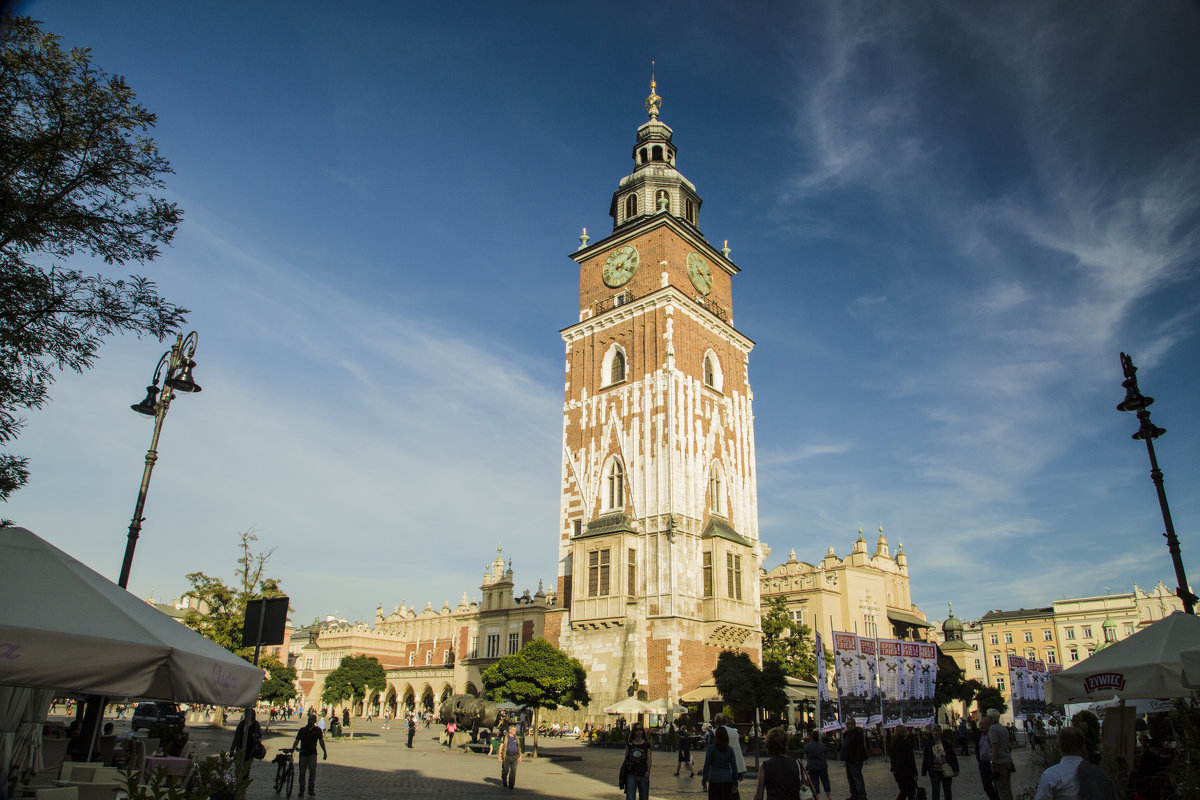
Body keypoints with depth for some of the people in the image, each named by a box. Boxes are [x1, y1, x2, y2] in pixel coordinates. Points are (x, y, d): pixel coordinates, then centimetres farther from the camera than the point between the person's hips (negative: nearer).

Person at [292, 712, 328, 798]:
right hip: (303, 754, 1)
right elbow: (297, 741, 2)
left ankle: (311, 790, -4)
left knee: (313, 771, -14)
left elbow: (321, 741, 11)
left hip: (312, 754, -1)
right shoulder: (302, 730, 3)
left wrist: (325, 752, 11)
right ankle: (301, 790, 19)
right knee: (302, 773, 5)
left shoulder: (317, 730, 3)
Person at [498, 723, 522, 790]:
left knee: (513, 771, -6)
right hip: (506, 756, -3)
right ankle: (504, 783, 31)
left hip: (514, 757, 3)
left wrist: (520, 756, 15)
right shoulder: (505, 737, -3)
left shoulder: (516, 738, 10)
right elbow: (501, 746, -4)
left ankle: (511, 785, 1)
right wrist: (499, 756, -9)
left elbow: (519, 747, 18)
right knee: (505, 771, 7)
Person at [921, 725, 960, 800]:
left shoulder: (946, 743, -5)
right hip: (935, 771, 0)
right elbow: (925, 759, 2)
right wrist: (924, 772, 1)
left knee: (947, 791, 12)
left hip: (946, 771, 0)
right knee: (935, 792, -4)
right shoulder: (928, 744, -3)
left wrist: (955, 770, -2)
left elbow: (953, 757, 0)